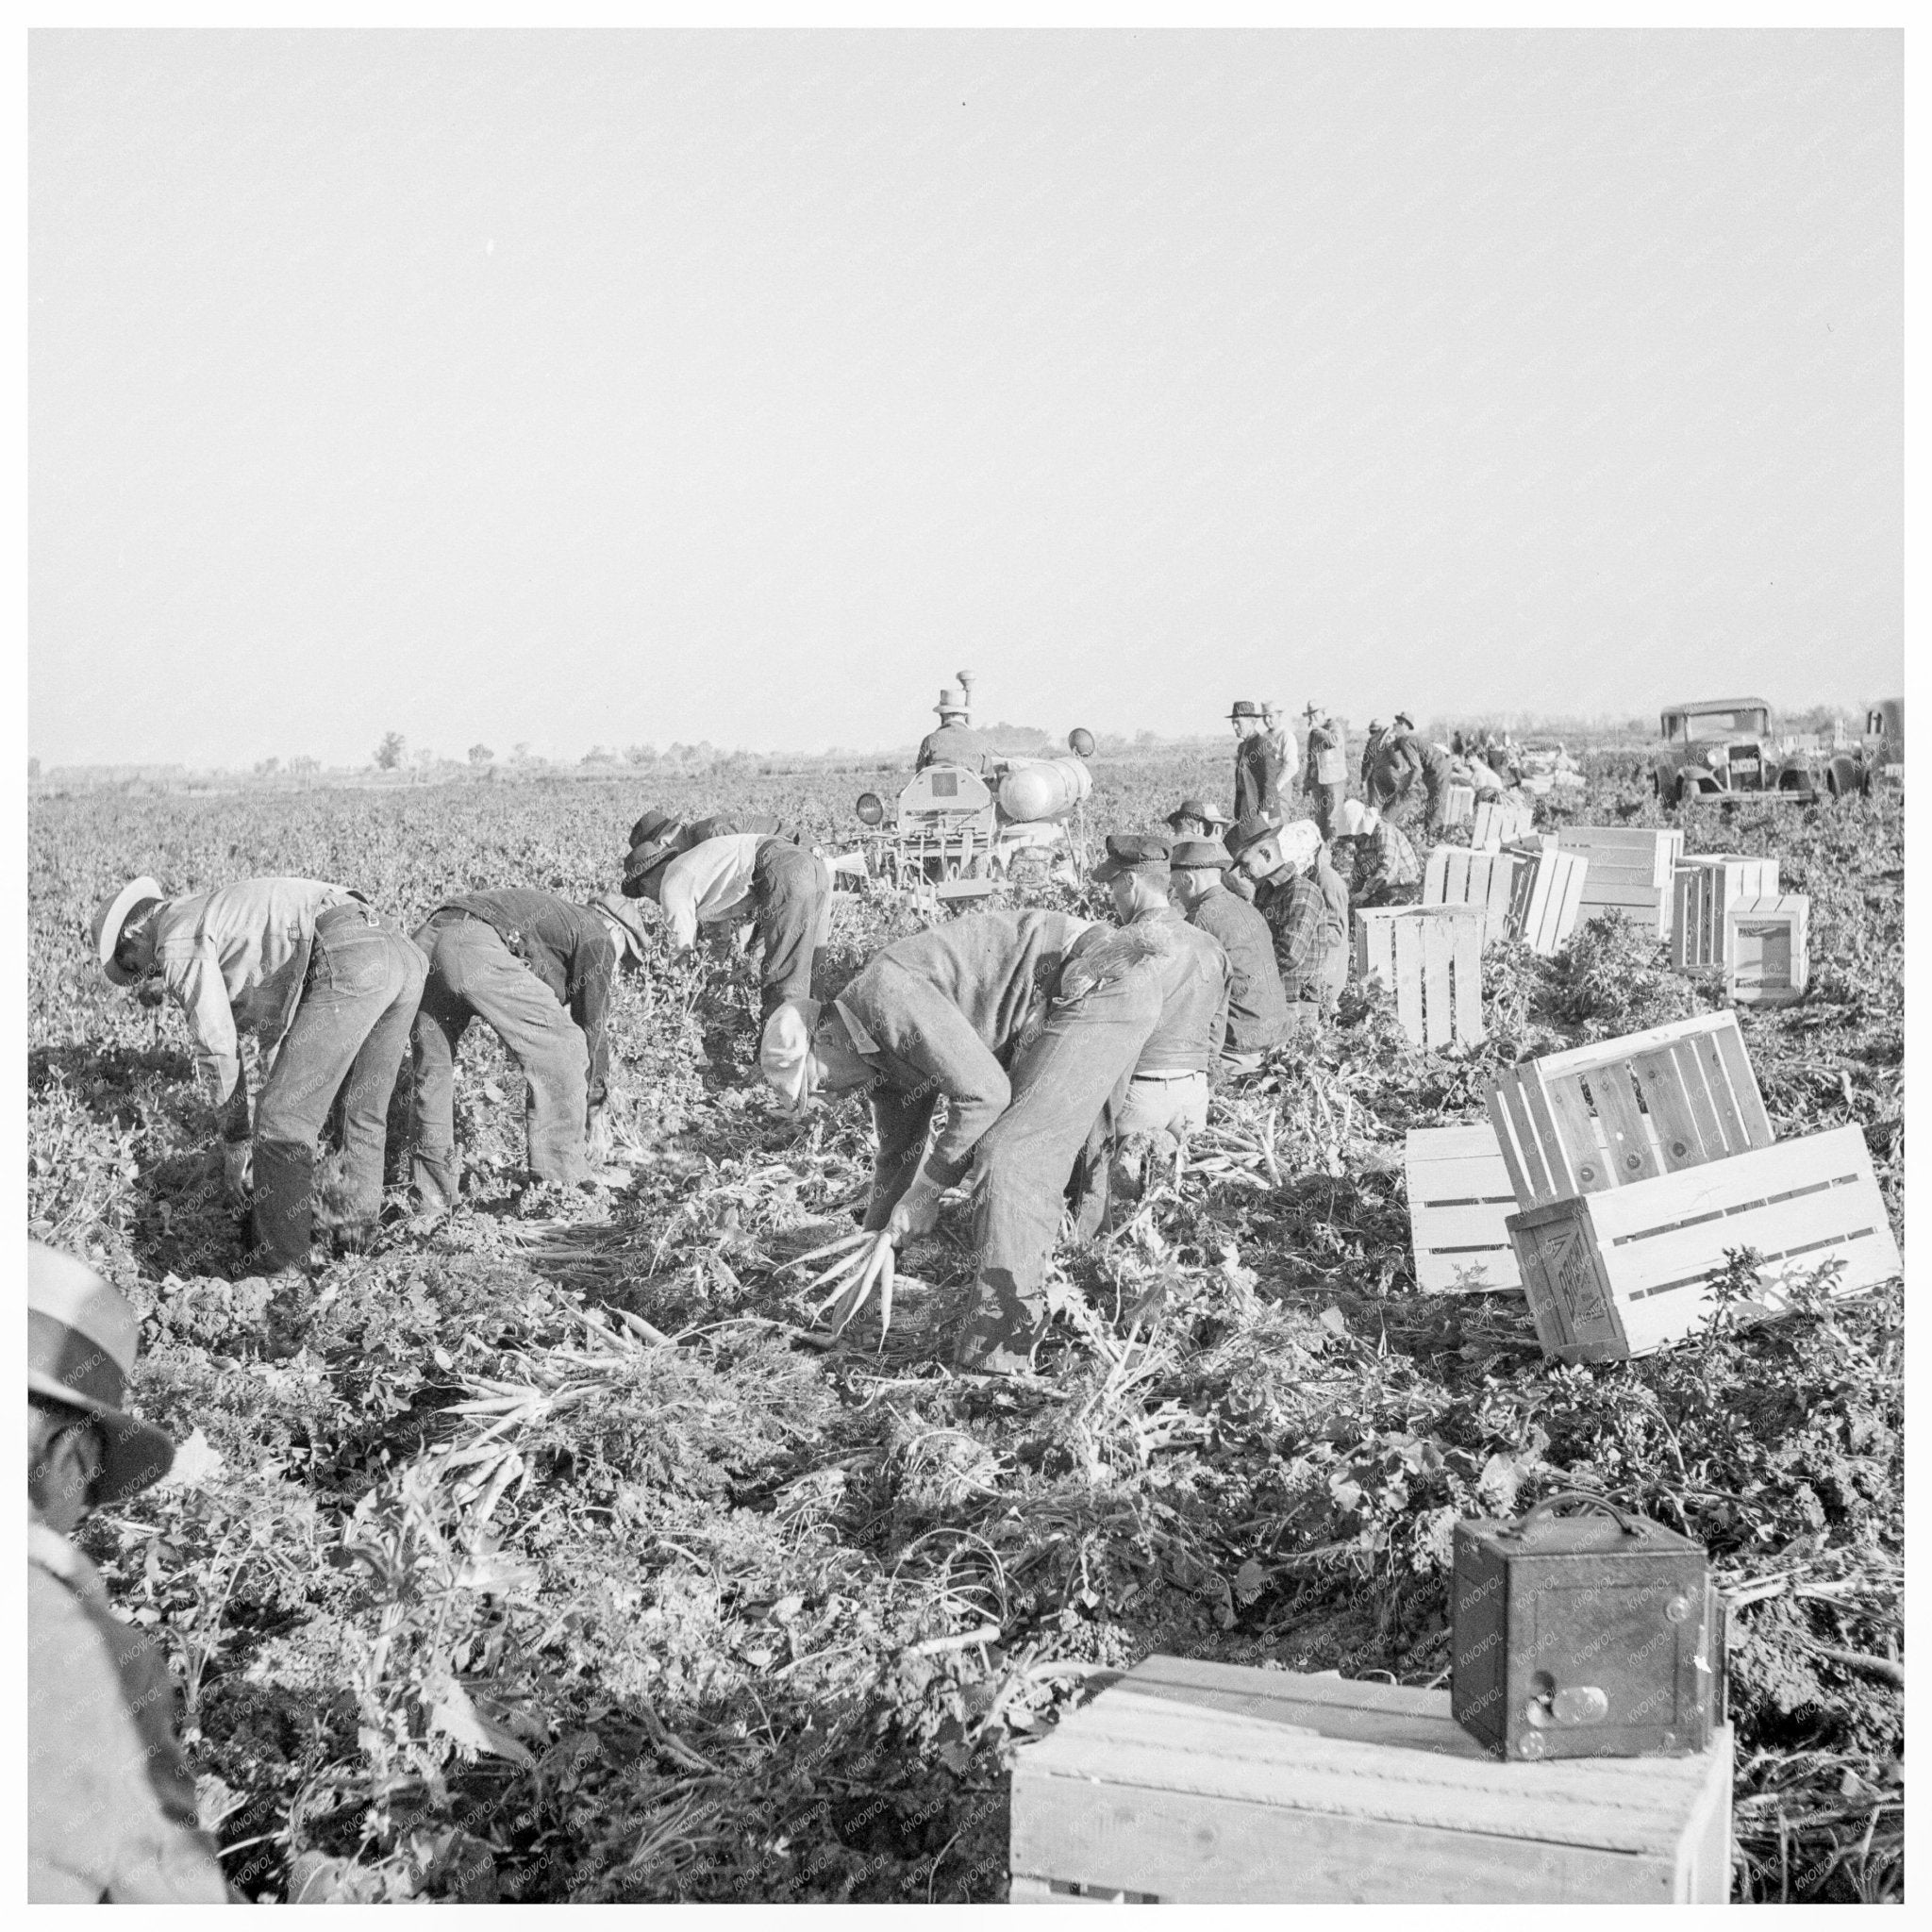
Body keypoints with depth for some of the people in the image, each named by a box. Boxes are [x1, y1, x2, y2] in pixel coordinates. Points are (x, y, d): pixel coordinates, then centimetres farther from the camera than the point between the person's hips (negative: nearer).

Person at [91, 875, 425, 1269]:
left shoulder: (178, 941, 8)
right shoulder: (221, 911, 36)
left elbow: (216, 1048, 6)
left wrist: (235, 1143, 17)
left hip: (348, 960, -9)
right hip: (401, 953, 10)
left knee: (284, 1123, 0)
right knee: (363, 1115, 24)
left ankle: (284, 1274, 5)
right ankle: (355, 1240, 35)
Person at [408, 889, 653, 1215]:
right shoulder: (596, 938, 17)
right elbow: (592, 1028, 15)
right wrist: (597, 1114, 23)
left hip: (426, 937, 9)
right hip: (476, 948, -9)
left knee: (434, 1070, 21)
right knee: (563, 1048, 3)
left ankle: (433, 1200, 24)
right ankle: (561, 1185, 4)